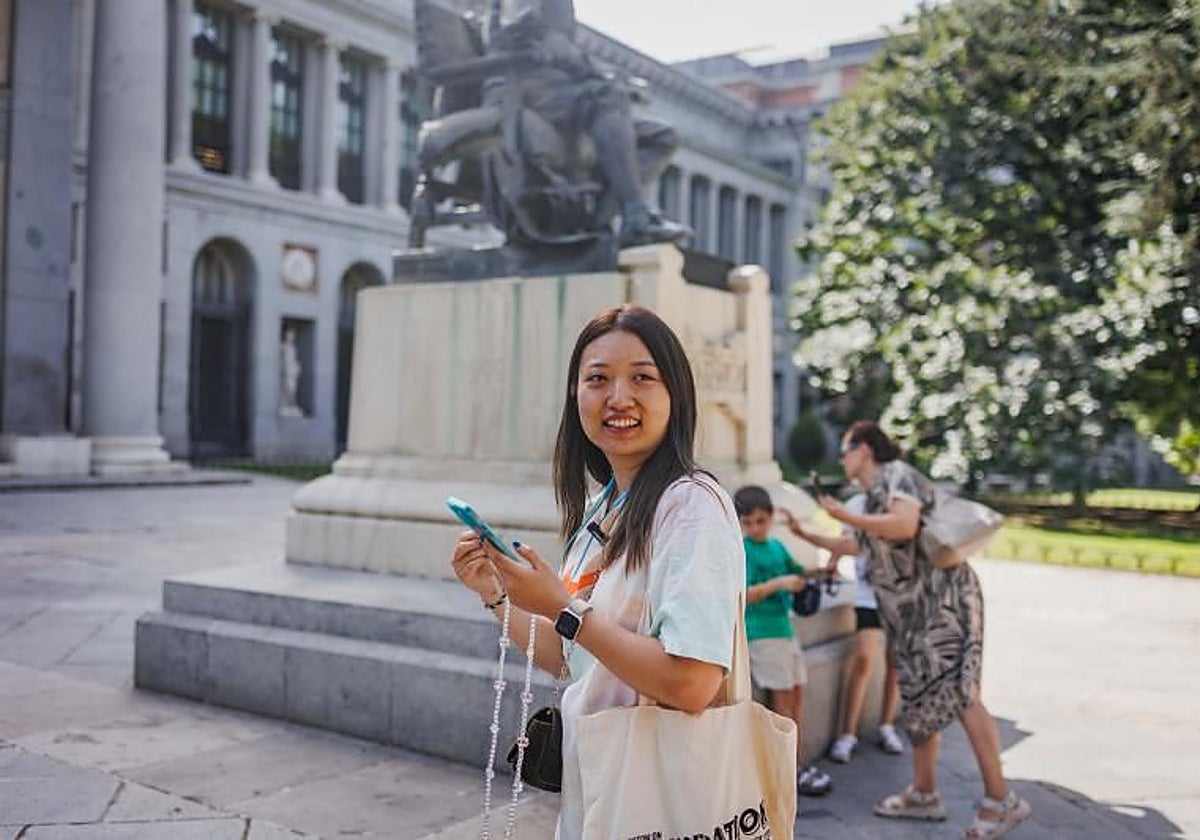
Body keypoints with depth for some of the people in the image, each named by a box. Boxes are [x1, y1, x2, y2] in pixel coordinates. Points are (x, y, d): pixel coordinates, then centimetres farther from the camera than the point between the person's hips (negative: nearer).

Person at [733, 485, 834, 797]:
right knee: (783, 700, -6)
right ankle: (793, 772, 0)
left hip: (785, 628, 8)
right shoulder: (742, 551, -10)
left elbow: (796, 571, 28)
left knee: (797, 695, 9)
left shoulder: (776, 546, 13)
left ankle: (800, 763, 17)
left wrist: (818, 572, 9)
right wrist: (778, 584, -27)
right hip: (761, 634, -8)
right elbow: (743, 594, -18)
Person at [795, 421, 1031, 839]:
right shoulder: (874, 494, 20)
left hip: (942, 596, -10)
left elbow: (904, 526, -26)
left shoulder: (897, 474, -7)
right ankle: (923, 794, 18)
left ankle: (1000, 800, -12)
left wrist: (845, 516, -18)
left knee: (955, 692, -15)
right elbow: (852, 545, 34)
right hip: (910, 609, 10)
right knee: (920, 695, 11)